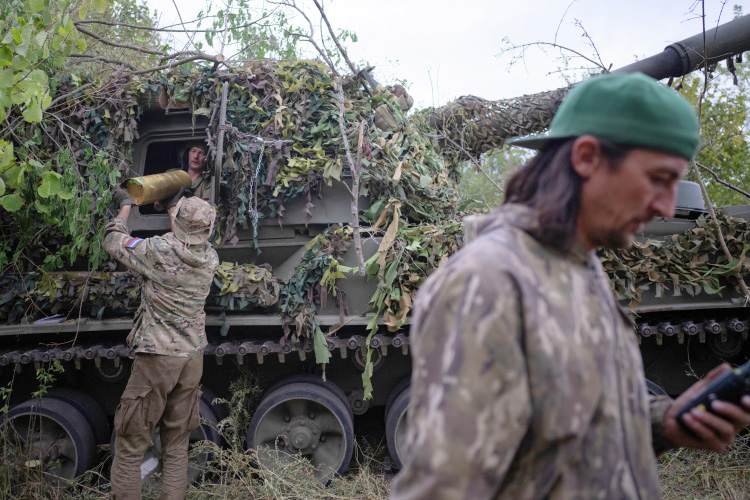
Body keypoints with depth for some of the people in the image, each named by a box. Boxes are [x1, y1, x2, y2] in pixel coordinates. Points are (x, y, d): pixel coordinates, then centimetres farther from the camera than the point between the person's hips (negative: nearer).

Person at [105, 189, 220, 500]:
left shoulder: (159, 250, -13)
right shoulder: (210, 259, 1)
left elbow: (113, 241, 3)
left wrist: (125, 206, 19)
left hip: (157, 356, -5)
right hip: (193, 357, 5)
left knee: (131, 442, 7)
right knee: (177, 443, 15)